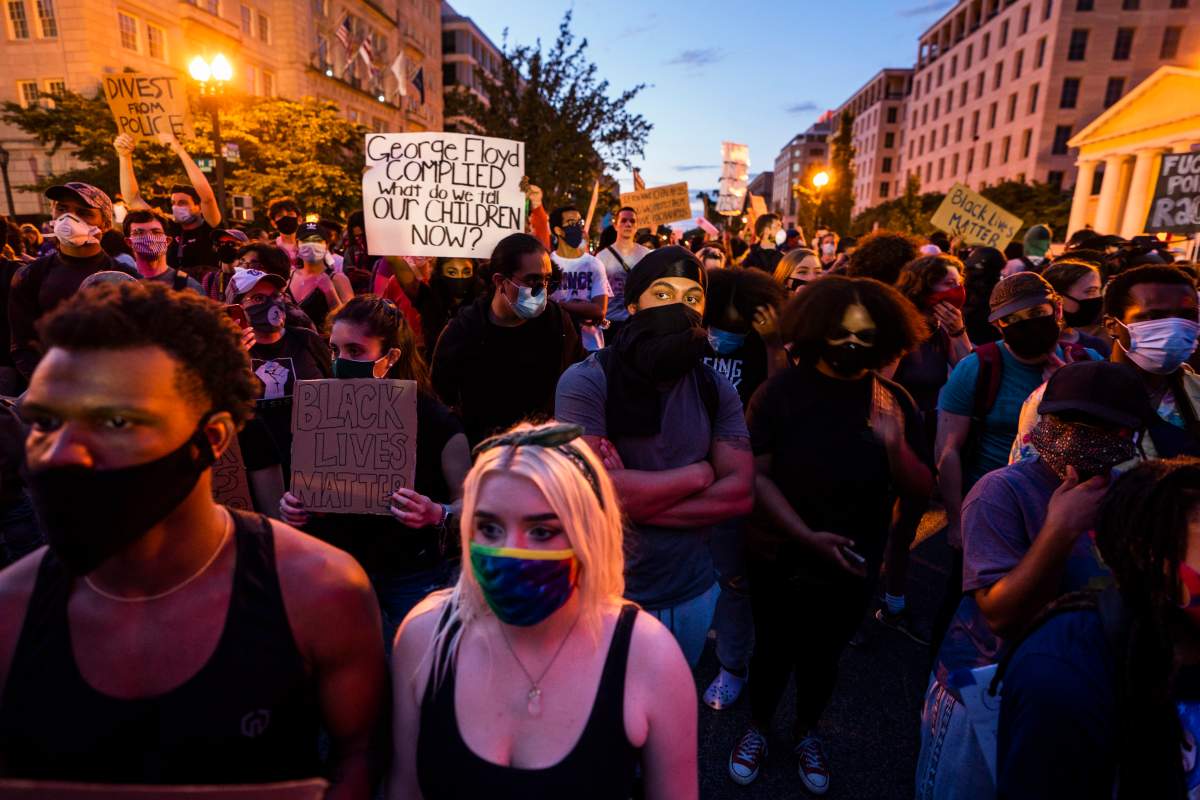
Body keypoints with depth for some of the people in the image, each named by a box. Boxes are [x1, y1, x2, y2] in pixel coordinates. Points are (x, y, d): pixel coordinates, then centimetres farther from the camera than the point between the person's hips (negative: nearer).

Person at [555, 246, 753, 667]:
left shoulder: (716, 390, -1)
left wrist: (638, 498, -21)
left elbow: (740, 493, -9)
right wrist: (699, 473, -15)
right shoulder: (585, 381, -16)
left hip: (693, 593, 5)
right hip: (608, 595, -4)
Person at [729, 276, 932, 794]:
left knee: (822, 656, 20)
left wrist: (895, 443, -24)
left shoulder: (894, 402, -5)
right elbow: (756, 475, -14)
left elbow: (921, 490, -6)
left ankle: (808, 732, 48)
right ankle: (758, 727, 45)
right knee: (772, 651, 17)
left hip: (853, 565, 2)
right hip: (780, 557, -2)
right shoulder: (781, 391, -13)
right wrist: (807, 536, -22)